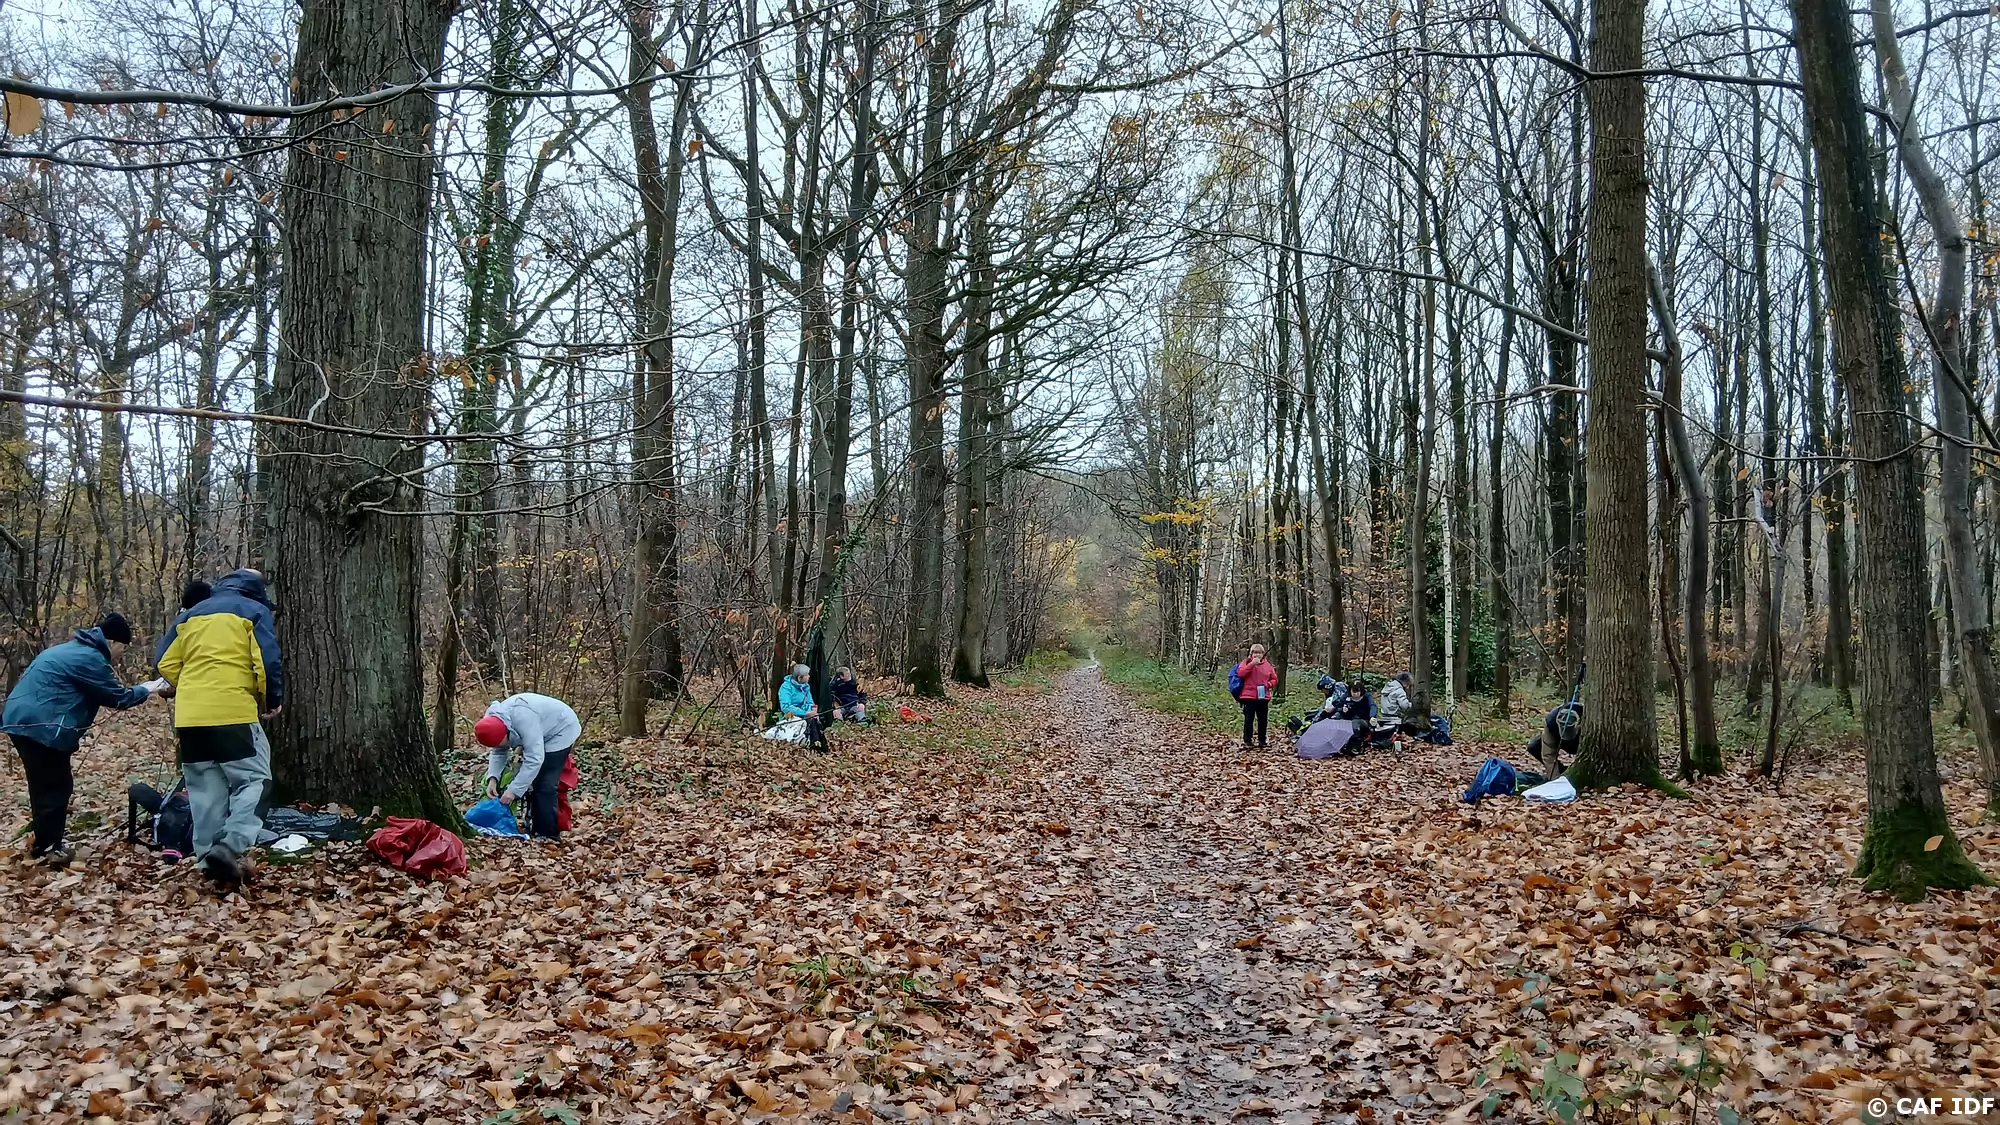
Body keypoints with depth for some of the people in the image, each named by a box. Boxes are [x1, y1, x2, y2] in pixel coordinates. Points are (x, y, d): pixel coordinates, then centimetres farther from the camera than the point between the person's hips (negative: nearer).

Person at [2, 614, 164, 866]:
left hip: (22, 720, 11)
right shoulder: (90, 658, -12)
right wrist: (149, 689, 7)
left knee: (45, 784, 18)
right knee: (54, 786, -4)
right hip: (40, 726, -11)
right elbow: (118, 698, -6)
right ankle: (50, 848, 0)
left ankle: (45, 840, 27)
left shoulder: (74, 649, 20)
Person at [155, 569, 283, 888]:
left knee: (205, 790, 10)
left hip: (189, 717, 5)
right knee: (252, 780, 0)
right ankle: (231, 847, -18)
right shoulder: (255, 611, 3)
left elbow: (166, 664, 14)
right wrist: (273, 701, 6)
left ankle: (209, 857, 11)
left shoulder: (191, 614, 19)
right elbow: (269, 663, -7)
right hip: (235, 713, -5)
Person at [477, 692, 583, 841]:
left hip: (561, 731, -9)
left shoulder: (523, 719, -39)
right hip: (543, 733, 9)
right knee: (531, 780, 11)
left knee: (545, 786, -13)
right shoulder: (494, 721, -12)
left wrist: (514, 790, -35)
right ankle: (535, 829, 21)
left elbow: (534, 758, -37)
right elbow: (498, 753, -1)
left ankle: (548, 835, -7)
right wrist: (492, 778, -18)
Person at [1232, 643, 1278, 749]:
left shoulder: (1267, 665, 10)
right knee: (1248, 720, -3)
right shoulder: (1246, 662, 2)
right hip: (1249, 696, -3)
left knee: (1263, 720, 10)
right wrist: (1252, 664, -19)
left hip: (1263, 697, 3)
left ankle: (1262, 741, 21)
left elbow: (1274, 679, 15)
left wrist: (1268, 684, -6)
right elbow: (1240, 674, -14)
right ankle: (1247, 741, 3)